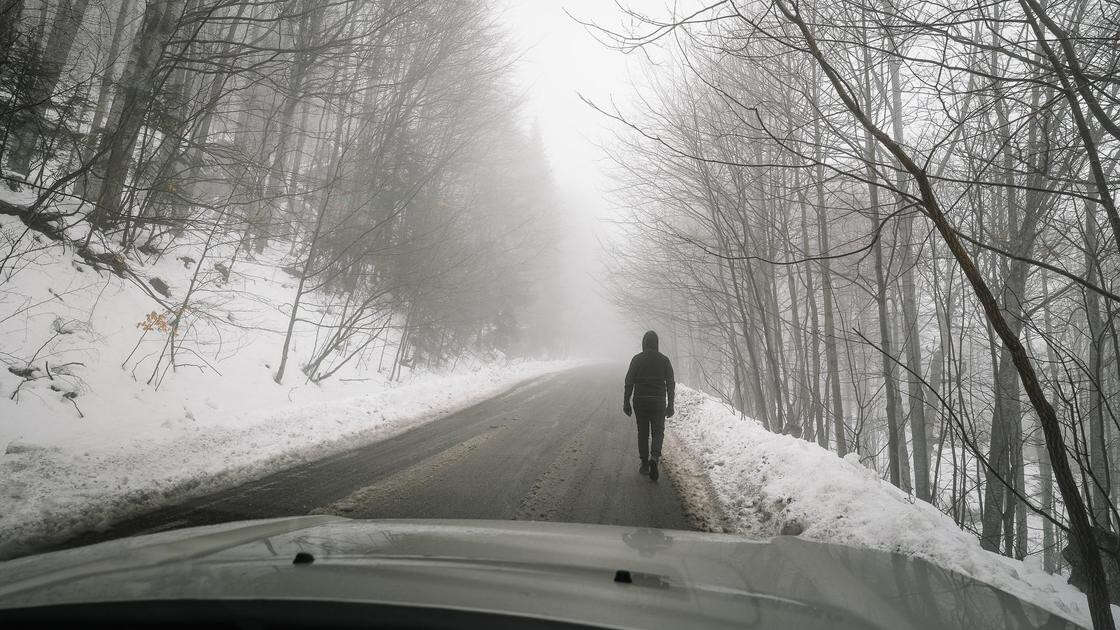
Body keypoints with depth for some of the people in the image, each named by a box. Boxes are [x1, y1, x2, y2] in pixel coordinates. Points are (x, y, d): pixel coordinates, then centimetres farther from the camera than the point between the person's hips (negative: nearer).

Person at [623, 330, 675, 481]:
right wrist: (670, 405, 7)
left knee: (643, 433, 11)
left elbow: (629, 382, -4)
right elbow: (670, 384, 1)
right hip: (658, 402, 0)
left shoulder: (637, 359, -2)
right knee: (658, 432, 8)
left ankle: (645, 464, 14)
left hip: (640, 401, 0)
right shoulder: (664, 360, 0)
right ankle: (654, 458, -15)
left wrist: (626, 403, 3)